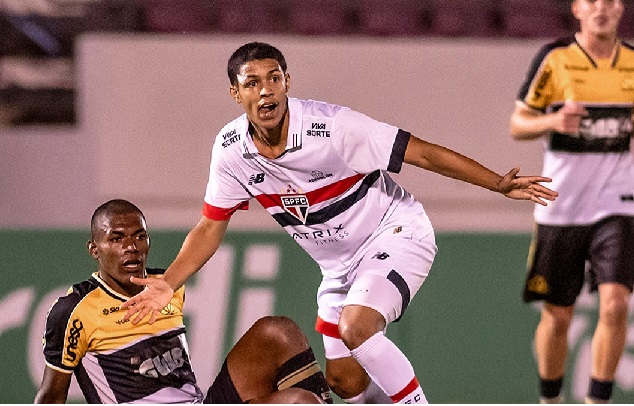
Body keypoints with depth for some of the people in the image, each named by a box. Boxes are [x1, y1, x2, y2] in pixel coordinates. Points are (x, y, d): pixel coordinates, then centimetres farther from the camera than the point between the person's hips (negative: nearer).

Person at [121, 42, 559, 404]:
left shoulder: (331, 126, -28)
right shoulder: (231, 150, -12)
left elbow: (424, 153, -23)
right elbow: (210, 227, 2)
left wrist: (500, 184, -27)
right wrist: (167, 285, -9)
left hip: (396, 234, -6)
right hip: (339, 265, 6)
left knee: (355, 327, -31)